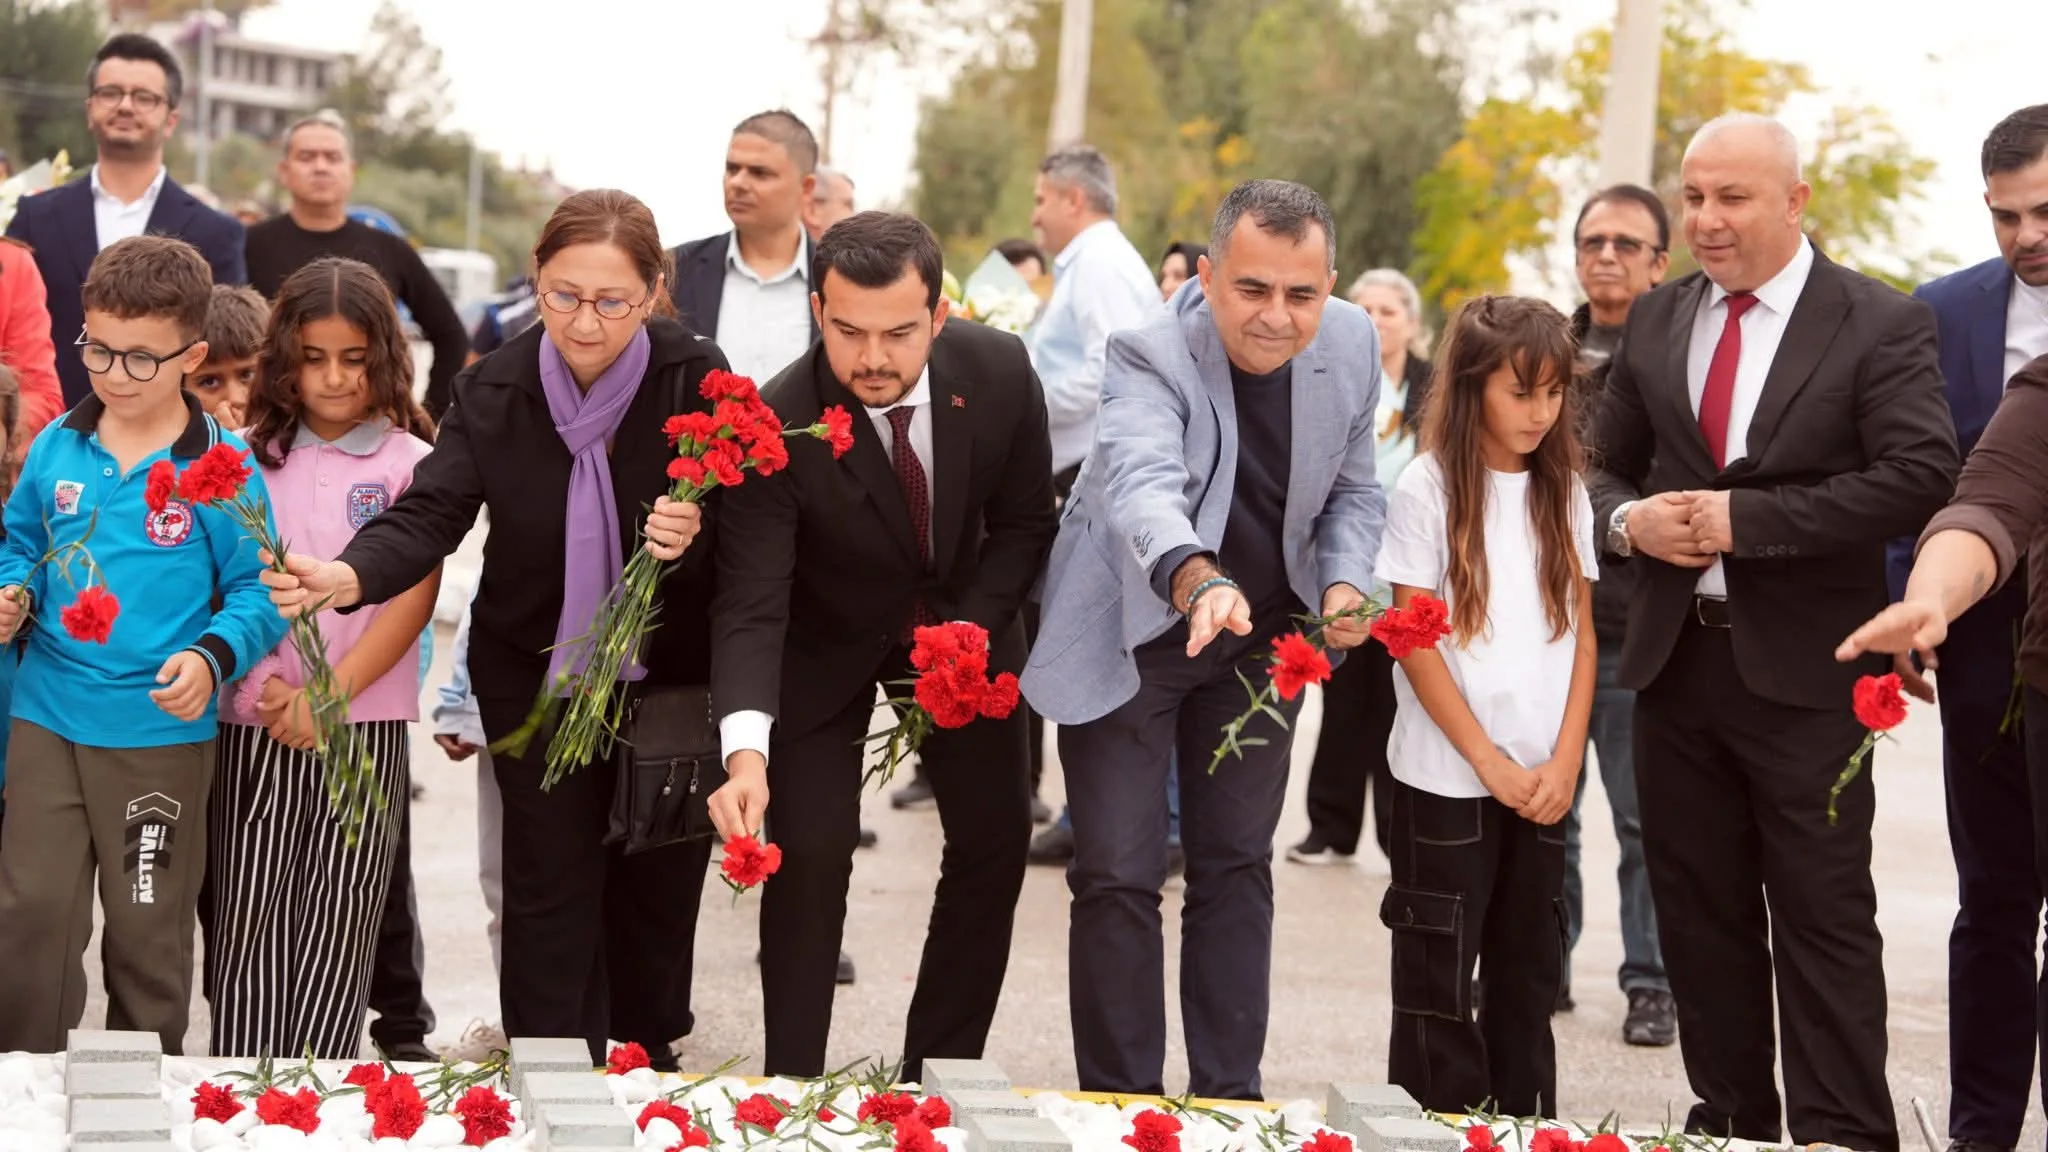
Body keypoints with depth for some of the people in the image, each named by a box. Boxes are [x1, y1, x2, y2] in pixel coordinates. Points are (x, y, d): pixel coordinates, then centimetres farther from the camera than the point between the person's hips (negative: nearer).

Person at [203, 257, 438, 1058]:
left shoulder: (411, 464, 2)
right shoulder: (249, 457, 8)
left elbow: (413, 599, -4)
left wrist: (331, 696, -14)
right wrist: (264, 683, -9)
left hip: (367, 723, -2)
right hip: (255, 722, 2)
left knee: (338, 925, 0)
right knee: (245, 921, -1)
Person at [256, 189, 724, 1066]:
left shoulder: (696, 378, -15)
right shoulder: (493, 392, -11)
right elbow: (430, 513, -20)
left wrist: (694, 534, -34)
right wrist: (350, 576, -40)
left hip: (668, 674, 0)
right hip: (535, 673, 0)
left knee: (657, 887, 13)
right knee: (551, 889, -1)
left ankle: (647, 1057, 34)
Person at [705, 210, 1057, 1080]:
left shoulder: (999, 372, -23)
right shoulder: (776, 425, -32)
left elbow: (1024, 520, -6)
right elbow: (751, 603, -35)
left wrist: (974, 625, -21)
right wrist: (747, 752, -48)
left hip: (961, 622, 4)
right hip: (828, 641, -3)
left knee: (996, 838, 5)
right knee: (812, 853, -12)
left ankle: (937, 1070, 18)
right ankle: (792, 1089, 1)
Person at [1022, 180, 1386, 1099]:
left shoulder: (1352, 346, -10)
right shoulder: (1149, 358, -27)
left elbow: (1352, 489, 5)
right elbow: (1142, 482, -47)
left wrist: (1346, 580, -15)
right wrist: (1198, 580, -67)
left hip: (1263, 636, 4)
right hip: (1136, 634, -4)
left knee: (1237, 868, 11)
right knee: (1118, 878, -3)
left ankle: (1230, 1098, 21)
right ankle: (1121, 1108, 10)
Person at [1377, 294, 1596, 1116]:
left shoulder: (1564, 492, 7)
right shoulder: (1427, 489, -7)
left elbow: (1581, 633, 8)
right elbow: (1415, 643, -9)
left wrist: (1565, 761, -3)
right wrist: (1490, 763, -11)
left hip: (1543, 779, 4)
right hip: (1449, 778, -4)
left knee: (1529, 971, 10)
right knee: (1438, 975, 2)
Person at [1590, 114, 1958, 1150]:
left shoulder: (1880, 325, -5)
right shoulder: (1654, 323, 10)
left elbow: (1921, 476, -16)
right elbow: (1604, 467, 17)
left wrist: (1745, 518, -19)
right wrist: (1630, 519, -8)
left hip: (1803, 670, -5)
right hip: (1676, 661, 5)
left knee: (1824, 916, -3)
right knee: (1700, 911, 11)